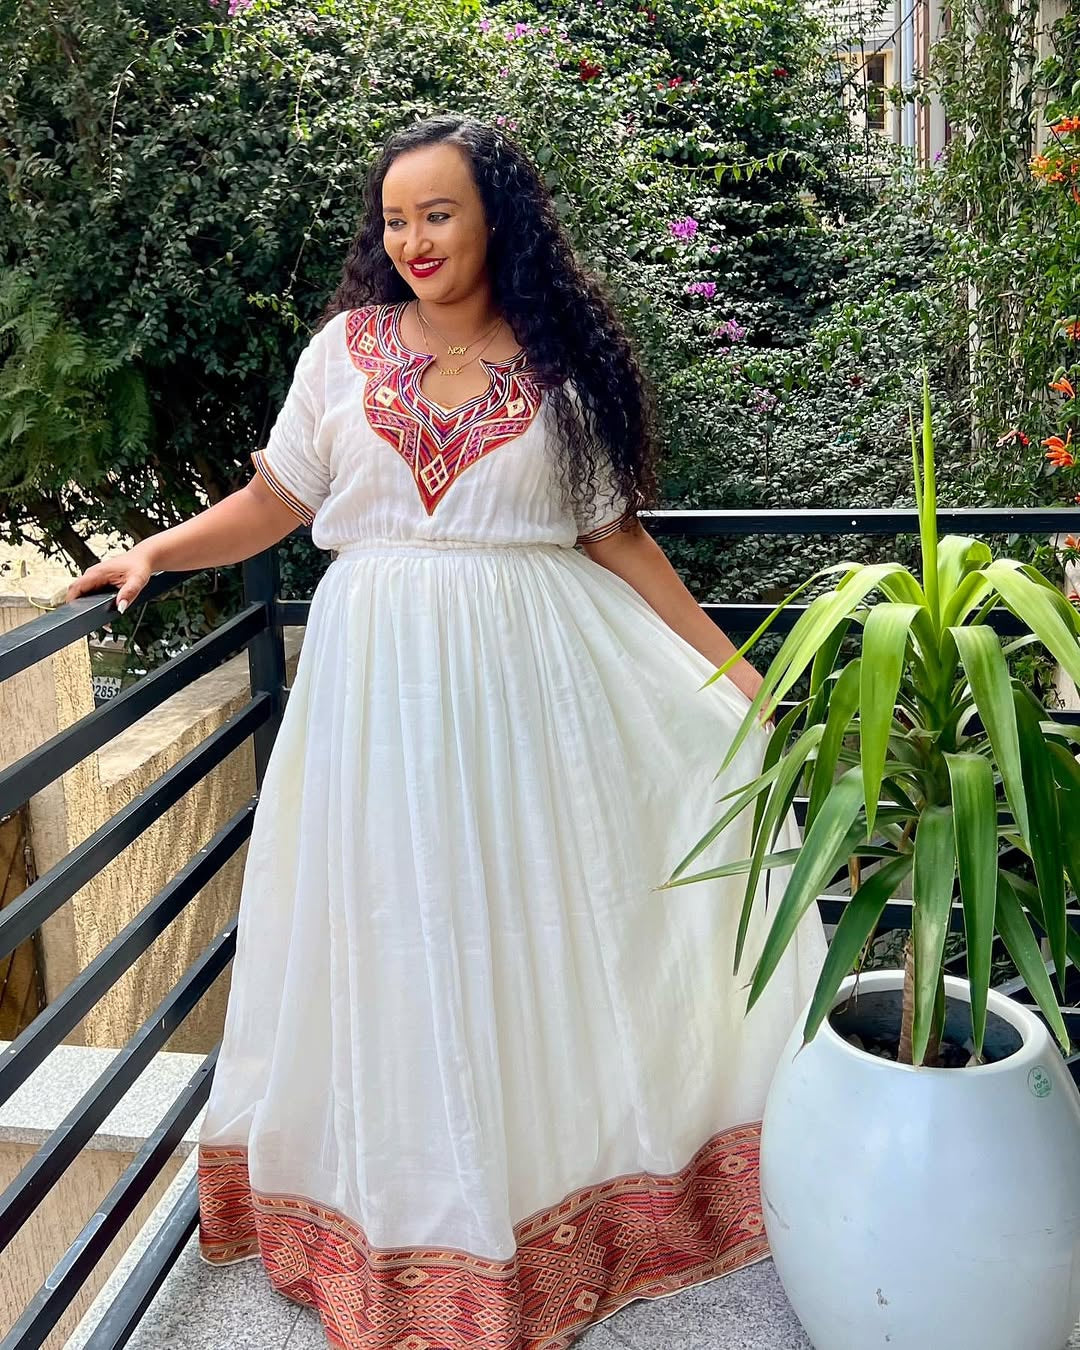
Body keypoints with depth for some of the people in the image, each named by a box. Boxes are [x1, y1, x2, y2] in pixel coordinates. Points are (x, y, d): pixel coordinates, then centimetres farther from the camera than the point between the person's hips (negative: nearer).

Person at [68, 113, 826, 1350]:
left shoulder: (563, 365, 3)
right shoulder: (345, 348, 3)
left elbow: (613, 533, 7)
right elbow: (271, 502, 9)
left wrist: (722, 659, 5)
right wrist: (155, 551, -3)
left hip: (529, 675, 0)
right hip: (379, 675, 1)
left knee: (532, 929, 7)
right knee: (398, 940, 8)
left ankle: (559, 1202, 28)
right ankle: (413, 1224, 28)